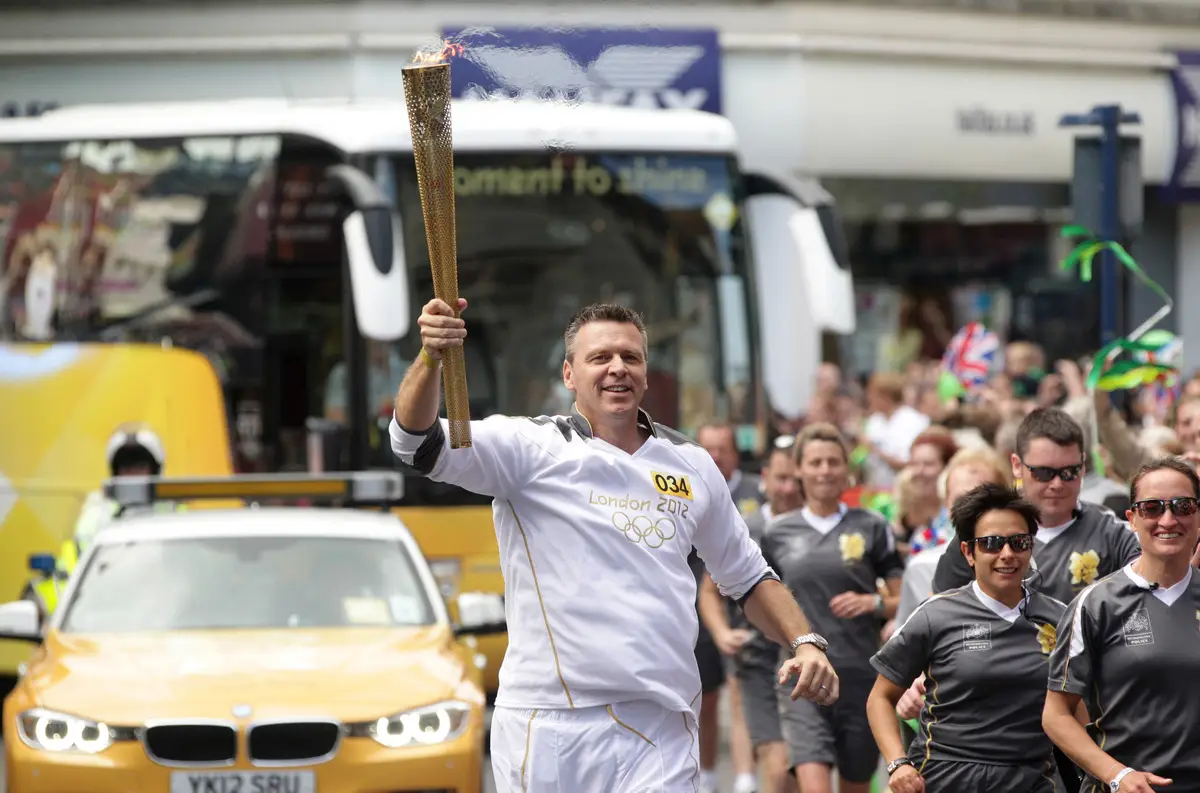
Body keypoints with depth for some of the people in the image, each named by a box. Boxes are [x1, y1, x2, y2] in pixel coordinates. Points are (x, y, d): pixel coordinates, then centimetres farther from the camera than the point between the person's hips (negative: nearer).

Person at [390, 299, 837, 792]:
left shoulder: (691, 465, 14)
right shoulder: (530, 448, 1)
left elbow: (747, 577, 25)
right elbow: (419, 445, -14)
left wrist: (805, 643, 9)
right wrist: (430, 358, -33)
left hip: (661, 736, 3)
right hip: (547, 731, -2)